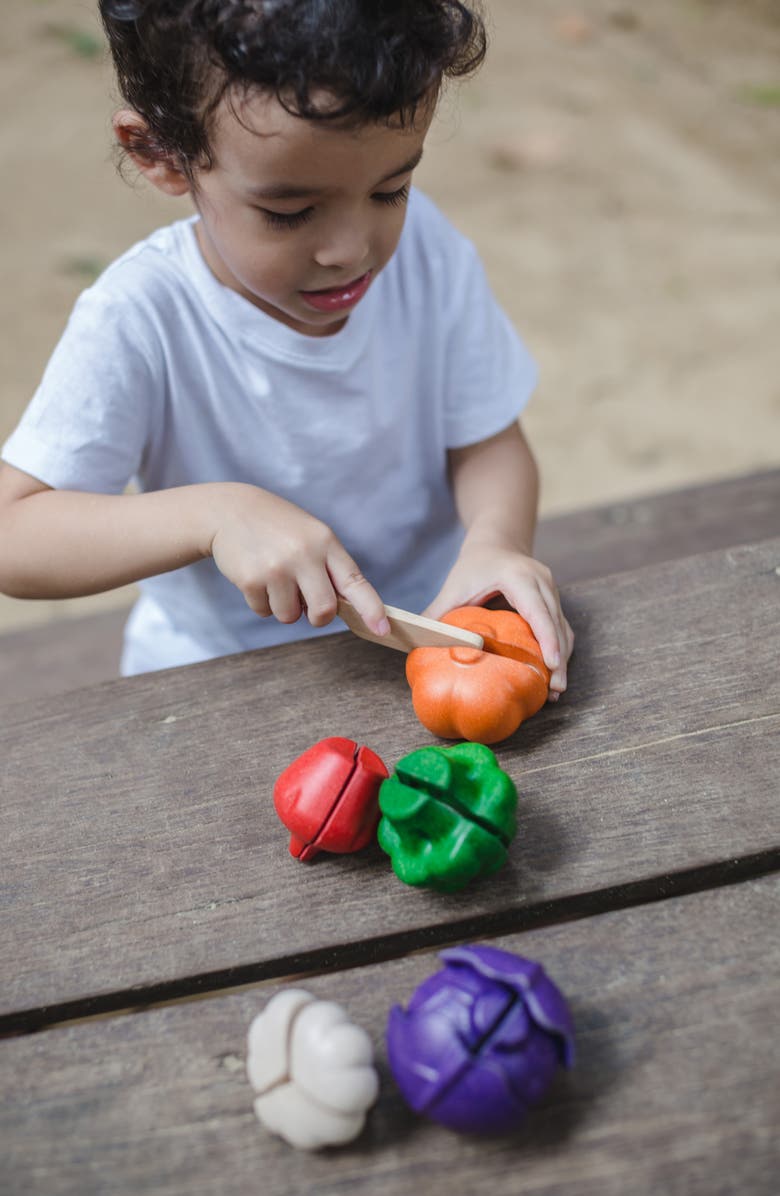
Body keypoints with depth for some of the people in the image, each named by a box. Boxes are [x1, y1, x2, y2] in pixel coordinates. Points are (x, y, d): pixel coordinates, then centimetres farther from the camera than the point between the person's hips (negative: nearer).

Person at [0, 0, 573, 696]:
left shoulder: (428, 253, -11)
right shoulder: (140, 321, -21)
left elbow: (486, 440, -2)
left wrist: (496, 537, -23)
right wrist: (213, 513, -33)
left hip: (427, 626, 3)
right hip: (222, 666, -2)